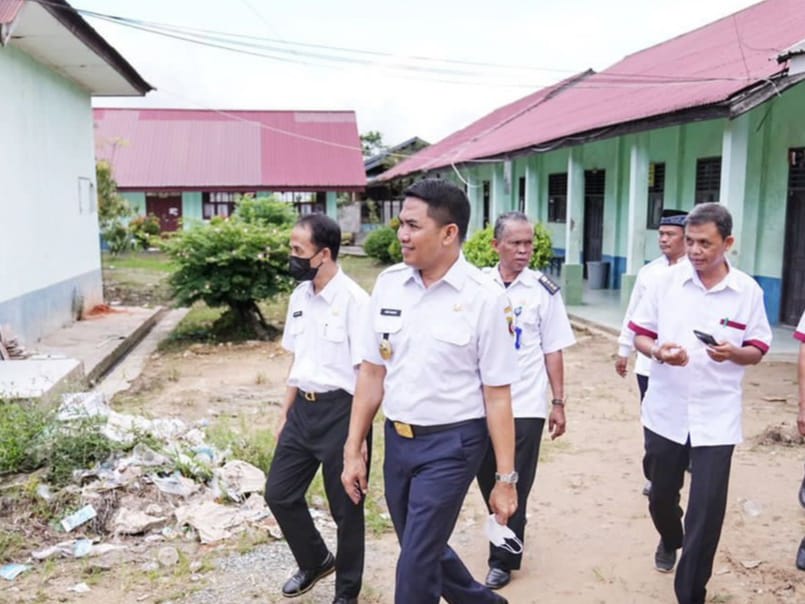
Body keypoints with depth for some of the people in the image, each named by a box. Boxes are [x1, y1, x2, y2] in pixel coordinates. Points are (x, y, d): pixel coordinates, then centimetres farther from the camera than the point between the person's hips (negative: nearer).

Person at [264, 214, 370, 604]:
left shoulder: (353, 300, -18)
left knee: (345, 507, 9)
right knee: (279, 492, 16)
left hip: (340, 410, -7)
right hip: (303, 408, 8)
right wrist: (285, 412, 18)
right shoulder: (299, 297, 6)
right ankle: (314, 560, 41)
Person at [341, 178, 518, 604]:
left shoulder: (483, 298, -13)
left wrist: (506, 478, -7)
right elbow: (372, 373, 5)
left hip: (451, 445, -5)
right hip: (396, 439, 5)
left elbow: (497, 396, -10)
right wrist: (352, 451, 7)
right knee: (425, 551, 20)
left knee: (415, 567, 0)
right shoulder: (387, 284, -1)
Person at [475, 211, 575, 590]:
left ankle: (503, 559, 21)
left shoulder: (544, 290, -6)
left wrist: (559, 402, -4)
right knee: (488, 481, 18)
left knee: (514, 487, 5)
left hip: (525, 405, -3)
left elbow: (553, 351, -4)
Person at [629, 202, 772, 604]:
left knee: (706, 511, -1)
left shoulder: (748, 292, -5)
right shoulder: (664, 282, -4)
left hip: (716, 419, -1)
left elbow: (758, 350, 2)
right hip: (665, 412, 2)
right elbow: (640, 335, 2)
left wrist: (733, 353, -20)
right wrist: (657, 352, -20)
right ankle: (669, 540, 53)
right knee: (660, 495, 19)